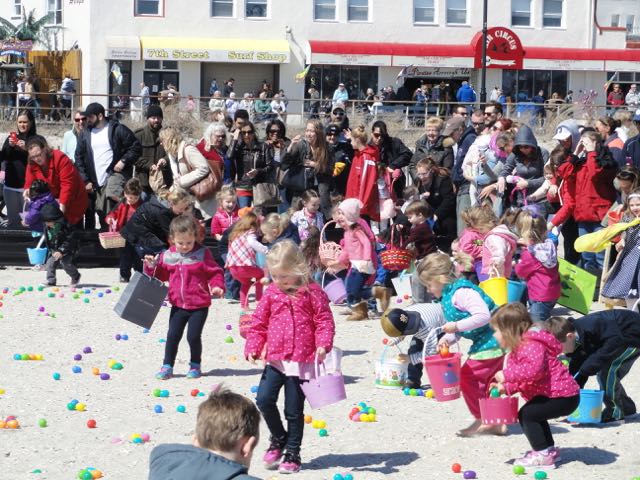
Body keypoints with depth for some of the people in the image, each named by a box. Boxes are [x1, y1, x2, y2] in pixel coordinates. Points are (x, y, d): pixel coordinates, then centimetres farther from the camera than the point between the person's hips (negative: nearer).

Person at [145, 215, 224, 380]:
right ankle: (167, 366, 14)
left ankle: (195, 365, 18)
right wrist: (152, 266, -4)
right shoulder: (168, 256, 2)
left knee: (193, 336, -3)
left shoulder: (202, 254, -8)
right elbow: (161, 275, 14)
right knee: (172, 336, 3)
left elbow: (214, 272, -5)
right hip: (178, 305, 3)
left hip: (199, 305, -3)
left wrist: (217, 286, -21)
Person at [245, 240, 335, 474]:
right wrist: (253, 348, -1)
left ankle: (292, 453, 17)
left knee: (294, 409, 2)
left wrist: (323, 344, -19)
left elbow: (324, 320, -5)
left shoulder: (312, 292, -4)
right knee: (264, 399, -9)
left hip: (301, 360, -3)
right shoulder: (271, 293, 6)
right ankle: (279, 438, 16)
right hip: (275, 358, 3)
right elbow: (259, 323, 10)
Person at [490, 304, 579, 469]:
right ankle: (549, 449, 36)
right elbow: (523, 378, 21)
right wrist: (506, 387, 6)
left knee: (527, 414, -14)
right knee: (532, 414, 22)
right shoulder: (519, 348, 15)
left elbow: (533, 369, -39)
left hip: (563, 396, -11)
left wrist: (507, 374, -30)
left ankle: (543, 455, -10)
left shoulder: (532, 346, -21)